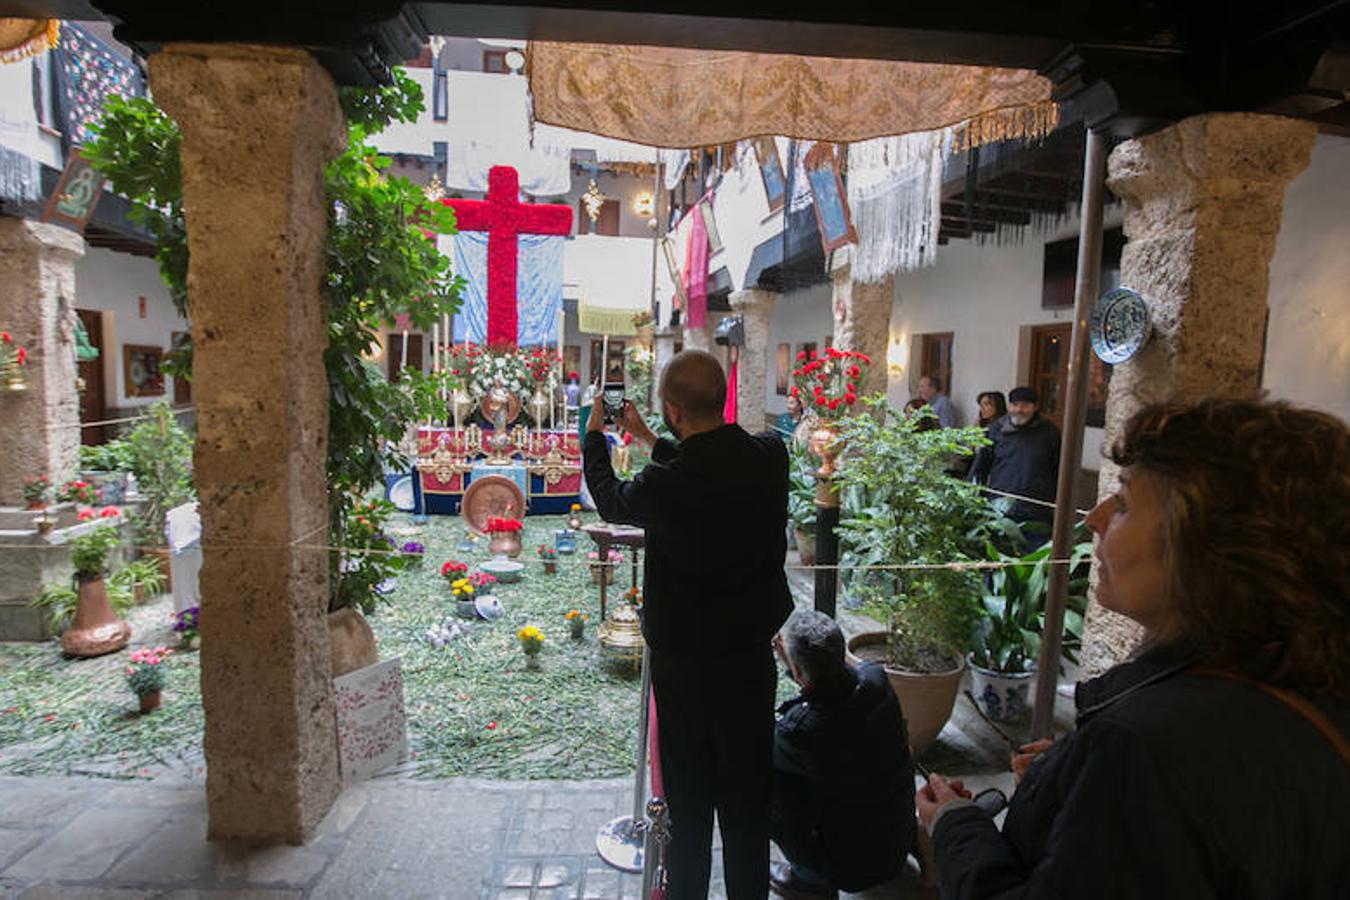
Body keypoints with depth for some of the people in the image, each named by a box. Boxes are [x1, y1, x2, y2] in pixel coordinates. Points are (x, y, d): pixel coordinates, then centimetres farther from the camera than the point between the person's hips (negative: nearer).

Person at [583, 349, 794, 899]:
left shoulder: (663, 485, -25)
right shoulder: (770, 455, -12)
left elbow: (611, 501, -2)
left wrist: (593, 437, 15)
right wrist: (648, 440, 19)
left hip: (684, 663, -4)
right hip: (754, 652, 4)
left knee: (689, 797, 18)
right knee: (748, 798, 21)